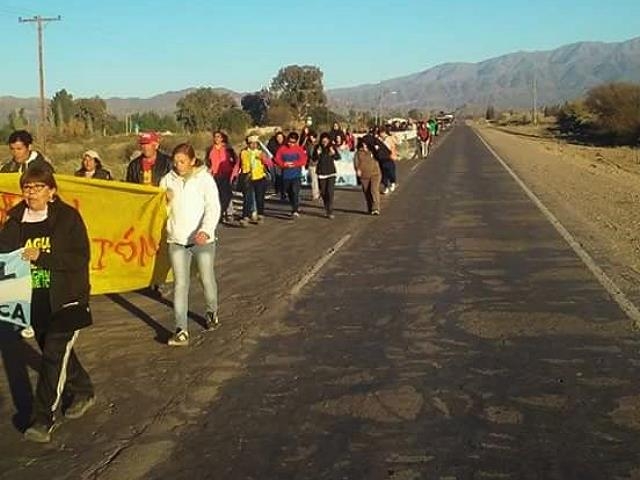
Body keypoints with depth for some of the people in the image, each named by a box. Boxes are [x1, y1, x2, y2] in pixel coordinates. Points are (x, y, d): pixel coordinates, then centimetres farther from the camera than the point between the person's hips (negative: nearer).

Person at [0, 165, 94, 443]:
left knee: (55, 355, -10)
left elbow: (81, 257, -14)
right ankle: (82, 392, 39)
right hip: (34, 300, 5)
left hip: (66, 298, -5)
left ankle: (44, 419, -5)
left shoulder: (67, 217, -8)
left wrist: (42, 257, -24)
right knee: (54, 352, 18)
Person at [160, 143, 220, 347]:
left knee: (207, 279, 11)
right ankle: (181, 331, -6)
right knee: (180, 284, -4)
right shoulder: (168, 180, 3)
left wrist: (206, 230, -29)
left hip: (202, 239, -2)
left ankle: (212, 312, 39)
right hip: (176, 240, 2)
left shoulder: (205, 179, -6)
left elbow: (213, 207, -14)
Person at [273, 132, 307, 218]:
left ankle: (295, 211, -17)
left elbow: (303, 161, -8)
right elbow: (277, 159, -1)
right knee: (289, 193, 14)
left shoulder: (299, 149, -1)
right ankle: (296, 208, 33)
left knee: (295, 192, -16)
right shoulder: (282, 149, 3)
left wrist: (293, 164, -19)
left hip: (296, 175, -3)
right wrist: (284, 164, -18)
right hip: (285, 175, 3)